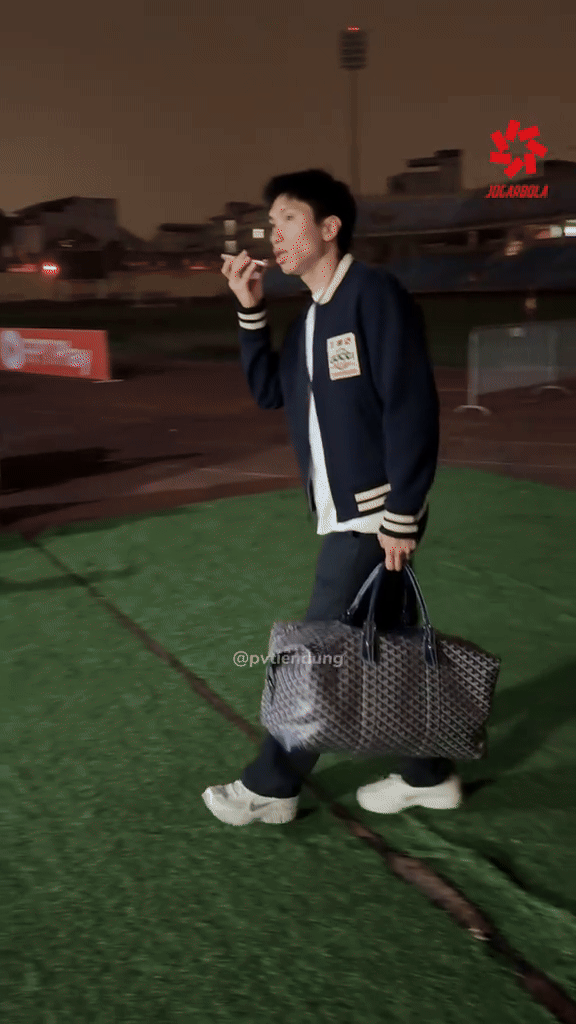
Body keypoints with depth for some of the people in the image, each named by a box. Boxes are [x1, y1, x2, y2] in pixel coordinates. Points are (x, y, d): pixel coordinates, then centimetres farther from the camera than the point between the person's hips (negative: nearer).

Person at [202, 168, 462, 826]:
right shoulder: (314, 315, 13)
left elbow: (412, 409, -19)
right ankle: (429, 775, 29)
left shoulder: (373, 294, -15)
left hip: (373, 516, -9)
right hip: (344, 515, 9)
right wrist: (250, 310, 5)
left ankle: (271, 787, 17)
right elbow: (269, 392, 15)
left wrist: (401, 516, -20)